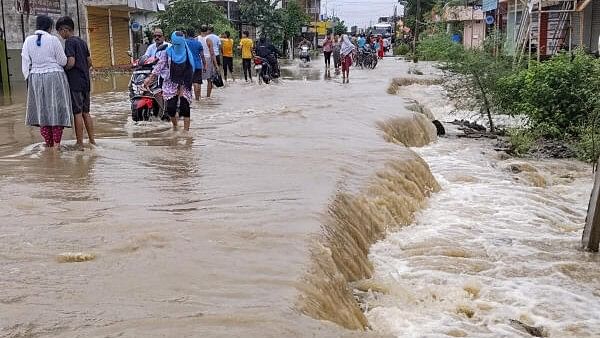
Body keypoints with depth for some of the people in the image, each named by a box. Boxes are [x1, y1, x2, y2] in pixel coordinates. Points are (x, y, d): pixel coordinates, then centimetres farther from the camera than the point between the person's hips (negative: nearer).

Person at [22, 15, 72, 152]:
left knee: (42, 110, 13)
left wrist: (29, 80, 9)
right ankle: (56, 143, 2)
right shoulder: (53, 40, -9)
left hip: (36, 79, 3)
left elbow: (25, 64, 0)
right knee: (56, 109, 4)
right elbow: (63, 61, -5)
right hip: (55, 78, -3)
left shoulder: (28, 41, 0)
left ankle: (48, 143, 16)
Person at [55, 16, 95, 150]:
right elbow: (89, 62, 17)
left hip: (74, 83, -8)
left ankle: (80, 144, 0)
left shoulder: (69, 42, -11)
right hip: (85, 81, 8)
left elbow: (71, 62, -20)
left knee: (77, 113, -4)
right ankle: (92, 140, 15)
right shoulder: (82, 42, 14)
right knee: (86, 112, 12)